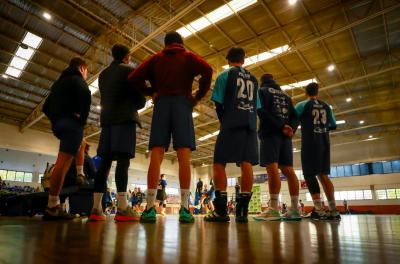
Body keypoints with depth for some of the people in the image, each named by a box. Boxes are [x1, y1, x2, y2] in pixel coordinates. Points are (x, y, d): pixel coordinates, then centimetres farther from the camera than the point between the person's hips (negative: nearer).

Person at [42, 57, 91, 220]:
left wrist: (55, 120, 19)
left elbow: (46, 107, 26)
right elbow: (85, 95, -20)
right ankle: (52, 207, -17)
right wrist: (83, 119, -12)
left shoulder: (58, 81, 27)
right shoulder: (77, 78, 3)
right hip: (71, 122, -9)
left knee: (79, 143, 33)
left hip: (58, 124, 9)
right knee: (64, 160, -14)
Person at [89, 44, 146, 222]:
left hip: (107, 118, 6)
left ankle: (96, 208, -2)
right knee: (123, 159, -15)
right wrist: (133, 107, 19)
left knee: (105, 162, 2)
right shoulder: (129, 71, 3)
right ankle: (122, 208, -22)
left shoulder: (103, 74, 23)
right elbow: (140, 99, -1)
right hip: (125, 118, -6)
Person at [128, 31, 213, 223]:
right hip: (182, 103, -1)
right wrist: (199, 96, 4)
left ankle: (150, 208, -14)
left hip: (162, 103, 2)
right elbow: (207, 70, -4)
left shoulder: (156, 58, 21)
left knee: (156, 154, -7)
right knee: (184, 154, -10)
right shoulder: (188, 57, 16)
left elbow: (134, 78, 11)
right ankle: (184, 209, -16)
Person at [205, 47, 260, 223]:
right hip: (250, 125, 5)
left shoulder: (225, 75, 6)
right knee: (247, 163, -2)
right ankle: (242, 210, -3)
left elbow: (218, 104, 1)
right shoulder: (253, 79, 21)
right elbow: (257, 106, 17)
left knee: (219, 163, -4)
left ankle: (221, 210, -9)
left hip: (232, 124, -5)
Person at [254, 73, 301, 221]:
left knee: (272, 169, -16)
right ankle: (295, 209, 2)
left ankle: (274, 209, -22)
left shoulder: (262, 91, 8)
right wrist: (291, 129, -1)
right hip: (285, 136, 6)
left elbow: (262, 112, -10)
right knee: (288, 170, 3)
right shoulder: (285, 95, 26)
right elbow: (295, 117, 16)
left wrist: (280, 126, -11)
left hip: (270, 133, -6)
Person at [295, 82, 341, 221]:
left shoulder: (303, 105, -1)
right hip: (324, 142, 5)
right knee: (323, 175, 9)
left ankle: (319, 210, -14)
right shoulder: (326, 106, 14)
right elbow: (333, 125, 18)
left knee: (310, 174, -4)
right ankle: (333, 210, 7)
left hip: (310, 142, -5)